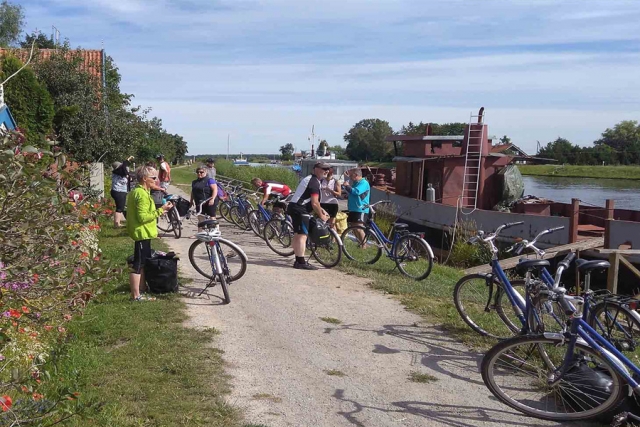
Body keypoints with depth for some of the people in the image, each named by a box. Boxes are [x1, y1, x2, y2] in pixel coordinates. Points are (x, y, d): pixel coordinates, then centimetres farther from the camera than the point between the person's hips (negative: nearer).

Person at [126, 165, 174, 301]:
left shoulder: (137, 191, 14)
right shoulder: (142, 194, -20)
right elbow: (143, 217, -25)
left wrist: (159, 210, 13)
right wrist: (160, 210, -21)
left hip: (142, 233, 11)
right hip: (143, 233, -11)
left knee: (143, 262, 20)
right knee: (138, 265, -6)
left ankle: (142, 288, 31)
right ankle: (136, 295, -2)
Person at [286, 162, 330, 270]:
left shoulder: (309, 179, 20)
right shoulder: (315, 182, -13)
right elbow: (314, 203, -17)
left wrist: (321, 210, 21)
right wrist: (321, 215, -5)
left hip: (294, 208, 11)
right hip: (300, 210, -11)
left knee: (298, 235, 14)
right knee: (302, 235, -10)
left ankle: (298, 261, 21)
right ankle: (301, 262, -11)